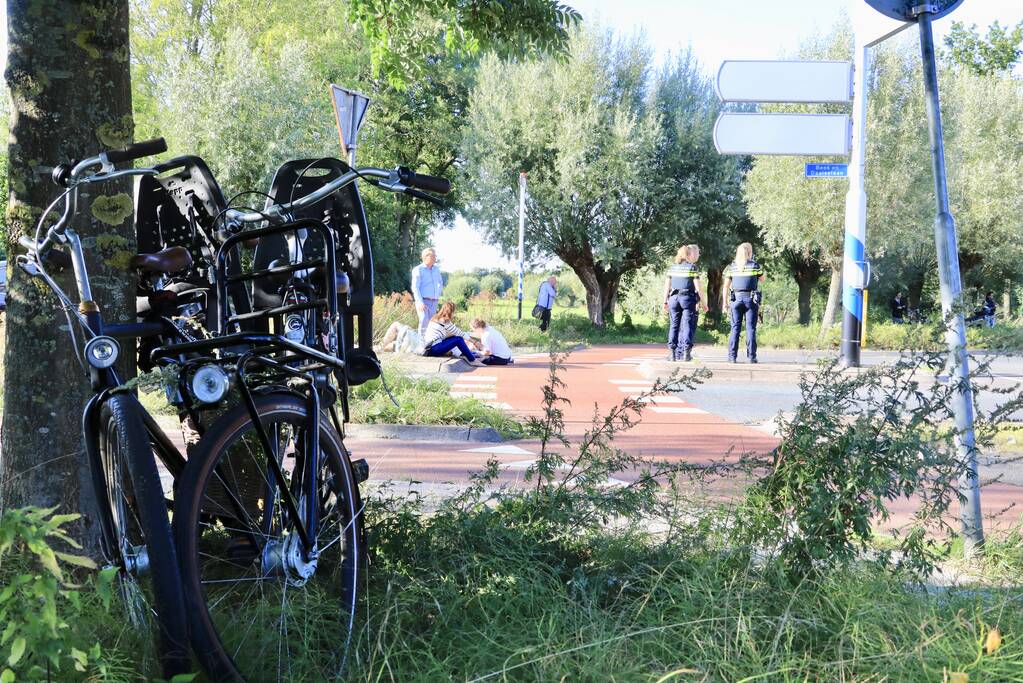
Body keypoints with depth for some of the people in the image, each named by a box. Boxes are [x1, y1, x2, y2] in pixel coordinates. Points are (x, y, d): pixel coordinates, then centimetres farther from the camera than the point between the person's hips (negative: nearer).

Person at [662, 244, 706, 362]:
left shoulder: (673, 267, 9)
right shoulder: (692, 267, -5)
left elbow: (667, 285, 8)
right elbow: (697, 286, -7)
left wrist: (665, 301, 13)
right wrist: (703, 303, -2)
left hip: (674, 298, 4)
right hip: (688, 298, -4)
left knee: (674, 325, 9)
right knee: (688, 325, -1)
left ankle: (672, 352, 7)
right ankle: (686, 352, -7)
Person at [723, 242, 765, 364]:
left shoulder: (732, 266, 4)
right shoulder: (755, 265, -2)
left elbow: (726, 286, 3)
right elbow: (762, 280, 12)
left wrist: (725, 301, 9)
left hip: (736, 298, 2)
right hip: (751, 299, -2)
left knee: (735, 328, 4)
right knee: (750, 328, 0)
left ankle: (732, 356, 1)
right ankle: (751, 356, -2)